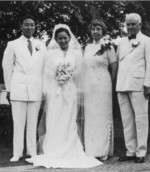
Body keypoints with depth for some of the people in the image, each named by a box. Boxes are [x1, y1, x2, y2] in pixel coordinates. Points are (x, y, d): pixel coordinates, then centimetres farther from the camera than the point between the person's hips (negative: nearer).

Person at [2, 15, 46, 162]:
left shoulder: (41, 46, 10)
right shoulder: (13, 45, 3)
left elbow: (44, 68, 12)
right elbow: (7, 68, 6)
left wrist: (44, 89, 7)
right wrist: (8, 89, 3)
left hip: (36, 89, 2)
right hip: (18, 89, -2)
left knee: (33, 122, 4)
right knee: (18, 122, 0)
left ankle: (32, 152, 10)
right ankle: (17, 153, 5)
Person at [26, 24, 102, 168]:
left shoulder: (76, 53, 4)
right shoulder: (51, 54, 3)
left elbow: (79, 75, 4)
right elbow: (47, 75, 3)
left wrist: (78, 94, 2)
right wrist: (46, 94, 0)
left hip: (70, 93, 1)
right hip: (55, 93, -1)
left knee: (69, 123, 5)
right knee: (54, 123, 0)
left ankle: (69, 153, 11)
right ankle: (53, 153, 6)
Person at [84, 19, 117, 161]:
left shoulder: (107, 47, -3)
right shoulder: (88, 48, 13)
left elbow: (114, 67, -2)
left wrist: (110, 84, 1)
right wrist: (84, 84, 9)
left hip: (102, 85, -5)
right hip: (88, 85, 5)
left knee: (102, 116, -1)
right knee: (89, 117, 5)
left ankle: (103, 151, 4)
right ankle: (91, 150, 11)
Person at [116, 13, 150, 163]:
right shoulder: (122, 43, 18)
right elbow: (117, 62, 17)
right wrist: (116, 83, 8)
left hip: (138, 85, -5)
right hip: (122, 86, 5)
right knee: (126, 120, 7)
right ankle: (130, 151, 13)